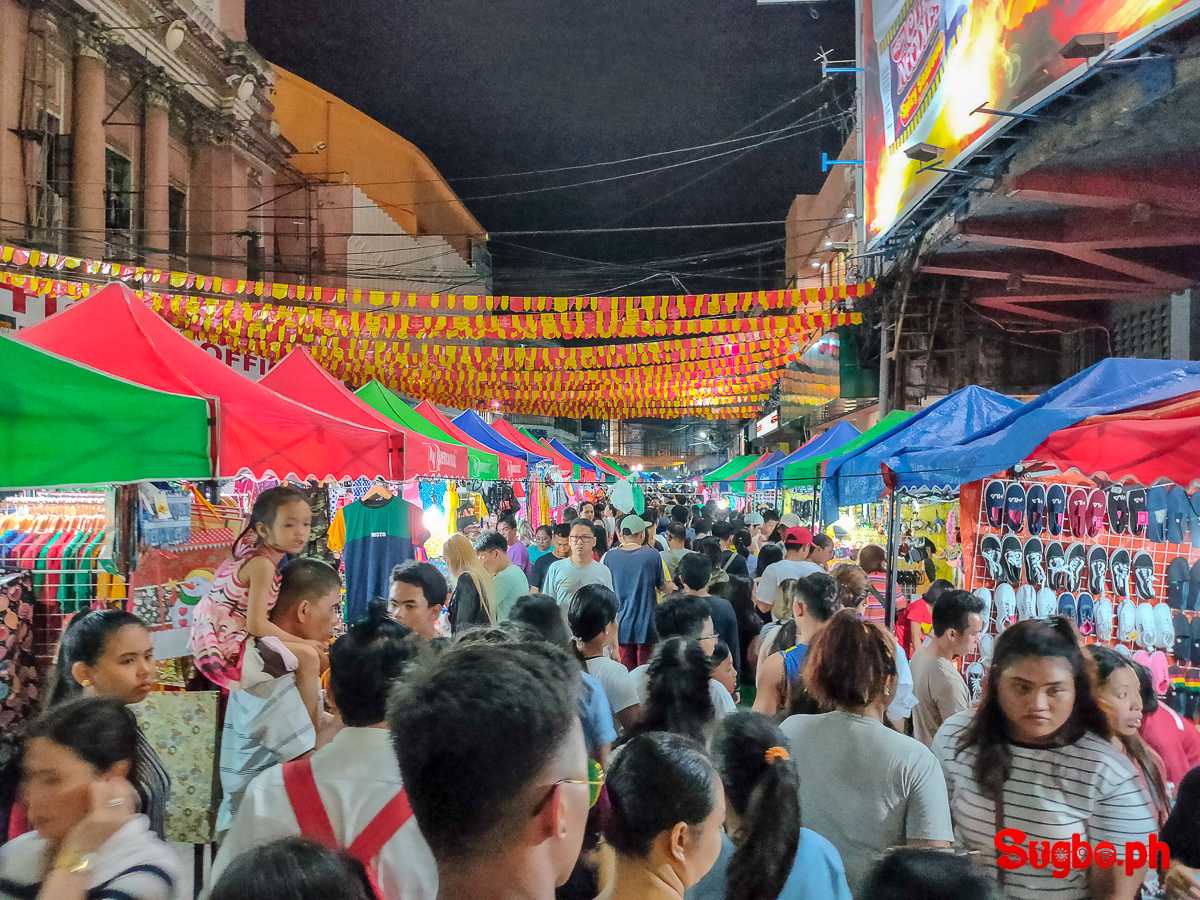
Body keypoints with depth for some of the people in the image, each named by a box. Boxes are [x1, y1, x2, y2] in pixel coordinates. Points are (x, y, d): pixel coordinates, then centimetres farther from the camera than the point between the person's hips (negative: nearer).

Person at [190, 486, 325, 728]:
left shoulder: (253, 554, 10)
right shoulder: (262, 565, -19)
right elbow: (256, 624, -23)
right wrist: (303, 642, -14)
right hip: (227, 646, -10)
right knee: (308, 657, -19)